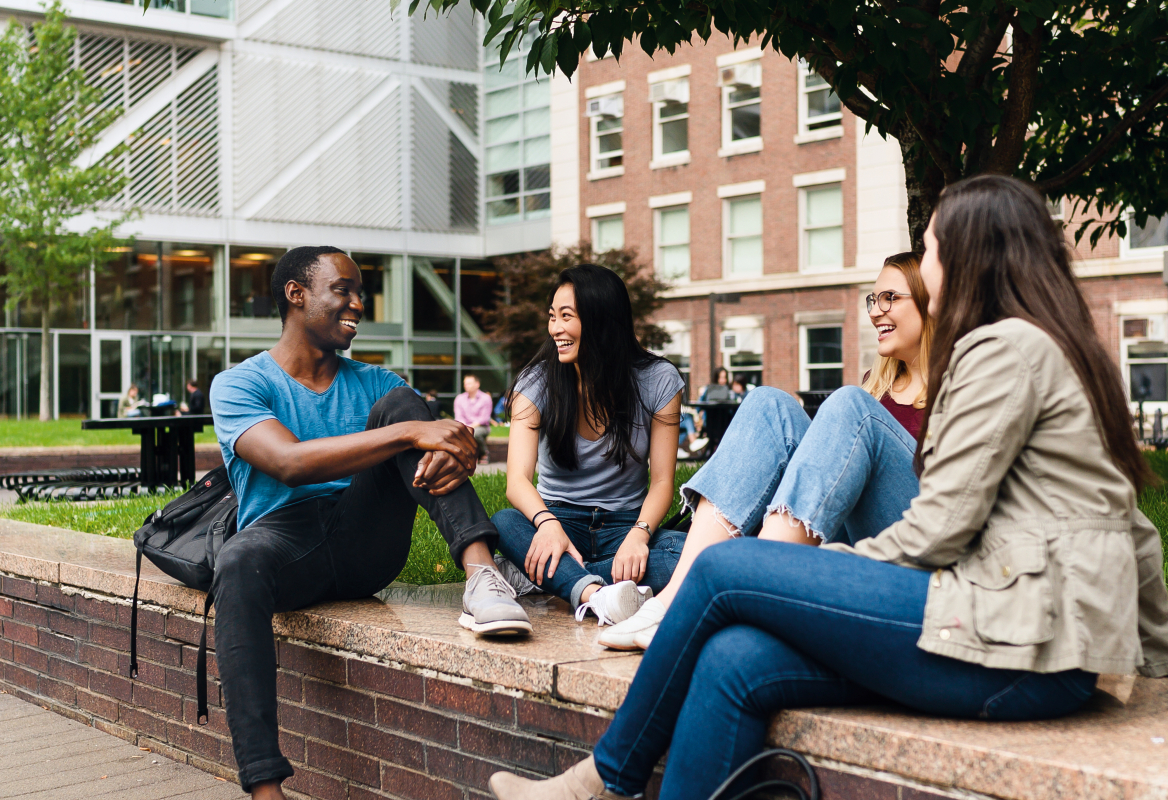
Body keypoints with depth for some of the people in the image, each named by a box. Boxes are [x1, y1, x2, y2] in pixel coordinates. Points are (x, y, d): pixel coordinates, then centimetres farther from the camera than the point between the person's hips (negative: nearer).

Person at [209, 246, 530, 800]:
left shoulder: (372, 383, 19)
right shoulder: (238, 385, 4)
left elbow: (454, 441, 7)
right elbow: (289, 462, -17)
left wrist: (456, 454, -20)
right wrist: (410, 435, -24)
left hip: (367, 544, 3)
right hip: (285, 538, -3)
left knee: (399, 402, -13)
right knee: (237, 564, -38)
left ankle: (480, 574, -33)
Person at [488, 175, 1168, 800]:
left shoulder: (1008, 346, -7)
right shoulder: (1062, 350, 24)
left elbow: (942, 525, -13)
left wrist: (839, 565, 1)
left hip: (1022, 639, -9)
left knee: (724, 570, -7)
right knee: (735, 662, -5)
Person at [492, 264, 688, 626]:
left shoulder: (657, 380, -3)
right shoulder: (537, 382, -3)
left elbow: (662, 481, -7)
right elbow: (518, 480, -15)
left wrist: (639, 534, -29)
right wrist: (548, 524, -38)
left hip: (624, 525, 0)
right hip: (560, 521, 0)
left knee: (691, 552, -34)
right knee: (504, 524, -34)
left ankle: (542, 575, -33)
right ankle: (597, 595, -56)